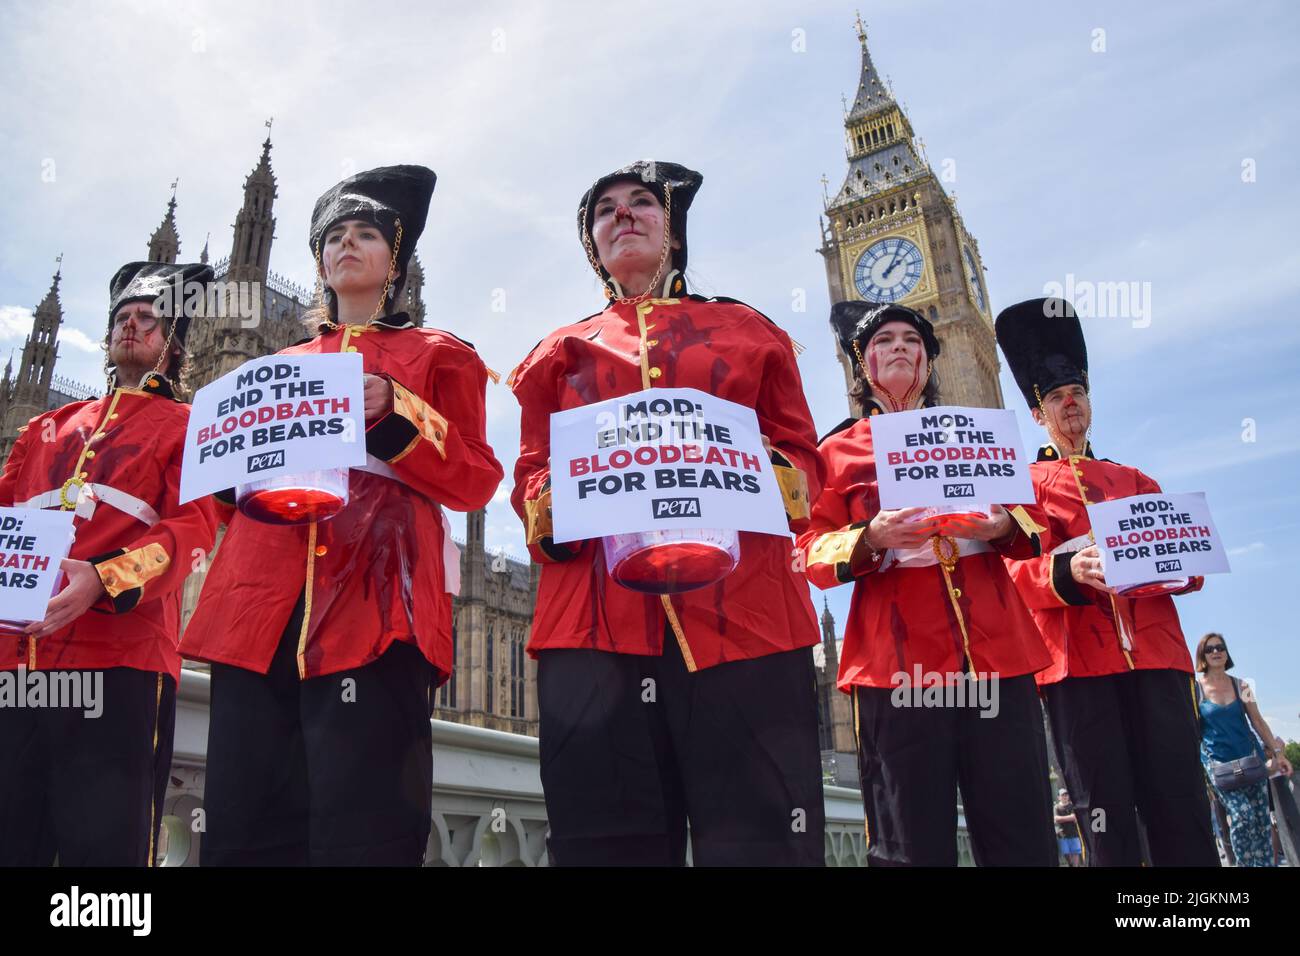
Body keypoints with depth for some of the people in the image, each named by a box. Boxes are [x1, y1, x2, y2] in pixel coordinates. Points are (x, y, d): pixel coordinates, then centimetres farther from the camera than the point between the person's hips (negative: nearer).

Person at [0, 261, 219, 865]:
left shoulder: (189, 427, 10)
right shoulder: (49, 425, 27)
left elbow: (193, 526, -4)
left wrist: (104, 579, -22)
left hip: (120, 661, -5)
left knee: (105, 843, -5)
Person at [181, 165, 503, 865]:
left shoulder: (438, 355, 15)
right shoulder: (281, 365, 28)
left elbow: (475, 481, 5)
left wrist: (393, 413, -10)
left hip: (372, 604, -4)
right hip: (259, 606, 5)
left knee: (362, 830, -9)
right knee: (243, 830, 0)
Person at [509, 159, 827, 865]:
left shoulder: (747, 330, 20)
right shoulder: (559, 352, 22)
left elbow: (803, 457, 15)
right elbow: (529, 479, 17)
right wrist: (562, 497, -7)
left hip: (743, 615, 0)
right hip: (596, 622, 1)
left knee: (761, 837, -4)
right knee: (611, 841, 0)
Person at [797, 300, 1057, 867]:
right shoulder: (838, 451, 10)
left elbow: (1030, 519, 16)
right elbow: (814, 551, 4)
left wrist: (1004, 526, -7)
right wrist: (871, 538, -16)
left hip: (997, 648, 3)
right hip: (897, 658, -2)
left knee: (1022, 834, 3)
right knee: (913, 844, 0)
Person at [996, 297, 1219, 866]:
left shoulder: (1134, 480, 22)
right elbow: (1018, 574, -2)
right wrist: (1068, 573, -23)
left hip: (1155, 651, 3)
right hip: (1077, 662, -3)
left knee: (1183, 815, 0)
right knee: (1107, 824, -1)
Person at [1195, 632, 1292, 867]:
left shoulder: (1240, 686, 6)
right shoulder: (1195, 689, -3)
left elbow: (1257, 721, 10)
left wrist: (1277, 752, 4)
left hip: (1250, 757, 3)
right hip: (1218, 761, -3)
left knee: (1261, 818, 2)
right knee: (1241, 813, -17)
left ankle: (1267, 863, 11)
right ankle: (1245, 863, -5)